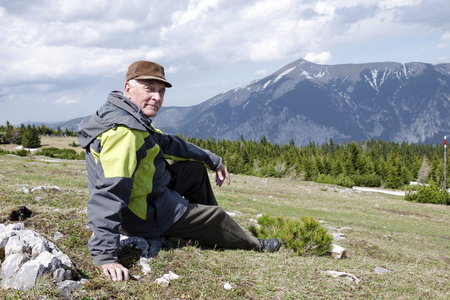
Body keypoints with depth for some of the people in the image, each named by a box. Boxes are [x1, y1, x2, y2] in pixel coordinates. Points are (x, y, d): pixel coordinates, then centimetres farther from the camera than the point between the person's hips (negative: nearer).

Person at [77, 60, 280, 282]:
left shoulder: (131, 116, 2)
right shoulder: (124, 132, -32)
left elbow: (166, 143, 14)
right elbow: (109, 193, -39)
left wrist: (213, 161, 21)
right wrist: (105, 255, -42)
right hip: (148, 216, -10)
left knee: (196, 168, 22)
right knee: (216, 216, 7)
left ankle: (207, 234, 37)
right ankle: (254, 247, 35)